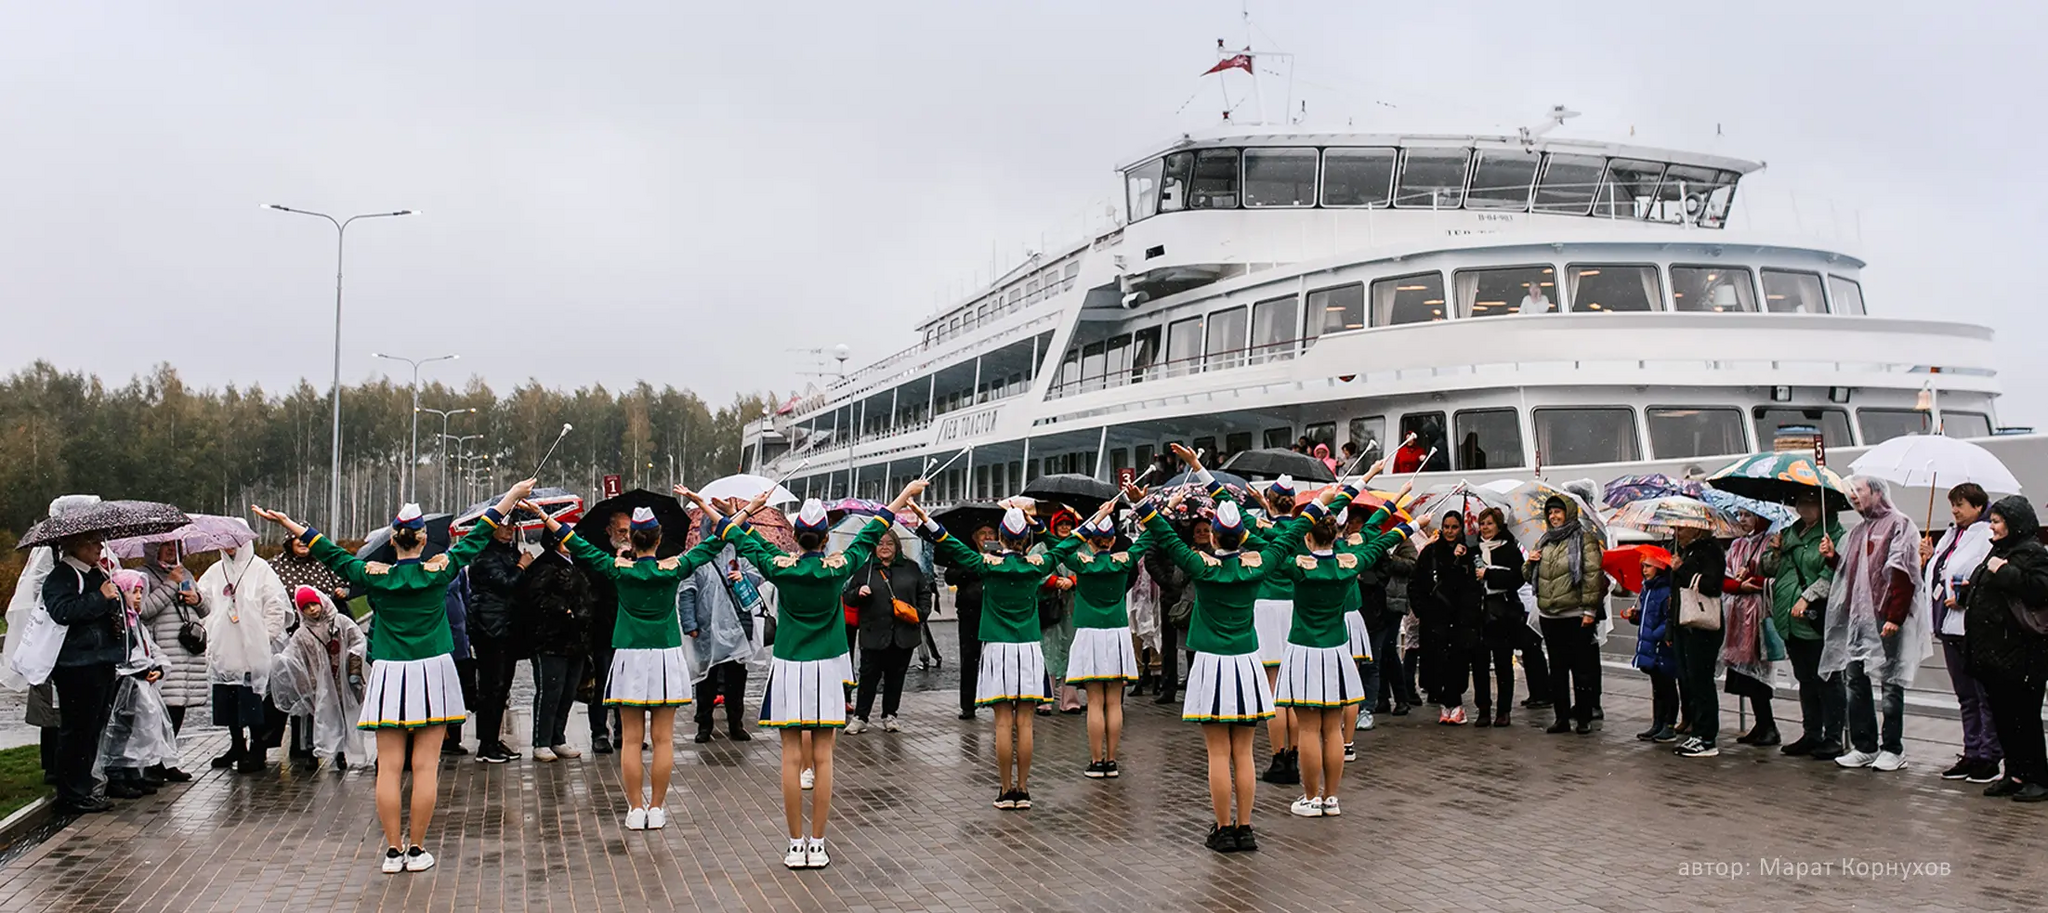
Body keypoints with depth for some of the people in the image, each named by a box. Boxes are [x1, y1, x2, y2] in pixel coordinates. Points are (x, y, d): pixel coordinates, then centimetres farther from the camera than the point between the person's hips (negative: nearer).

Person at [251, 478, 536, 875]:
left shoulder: (375, 575, -1)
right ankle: (416, 850, 5)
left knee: (389, 767, 4)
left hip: (389, 676, 1)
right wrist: (513, 496, 15)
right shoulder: (440, 570, -3)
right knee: (425, 766, 1)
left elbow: (329, 552, 10)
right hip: (433, 674, -1)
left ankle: (393, 850, 6)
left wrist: (284, 521, 21)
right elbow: (478, 537, 6)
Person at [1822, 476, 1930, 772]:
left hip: (1885, 618, -8)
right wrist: (1833, 556, 7)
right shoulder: (1858, 531, 19)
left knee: (1890, 684, -1)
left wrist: (1894, 617, -20)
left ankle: (1892, 749, 7)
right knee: (1854, 680, 7)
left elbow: (1904, 575, -15)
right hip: (1857, 618, 8)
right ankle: (1864, 747, 14)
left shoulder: (1899, 525, -7)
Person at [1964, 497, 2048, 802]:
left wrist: (2004, 572, -22)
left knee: (2023, 717, -3)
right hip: (1994, 652, 10)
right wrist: (1968, 592, 11)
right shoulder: (2001, 551, 18)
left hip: (2019, 655, -10)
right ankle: (2015, 774, 20)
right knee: (2002, 717, 13)